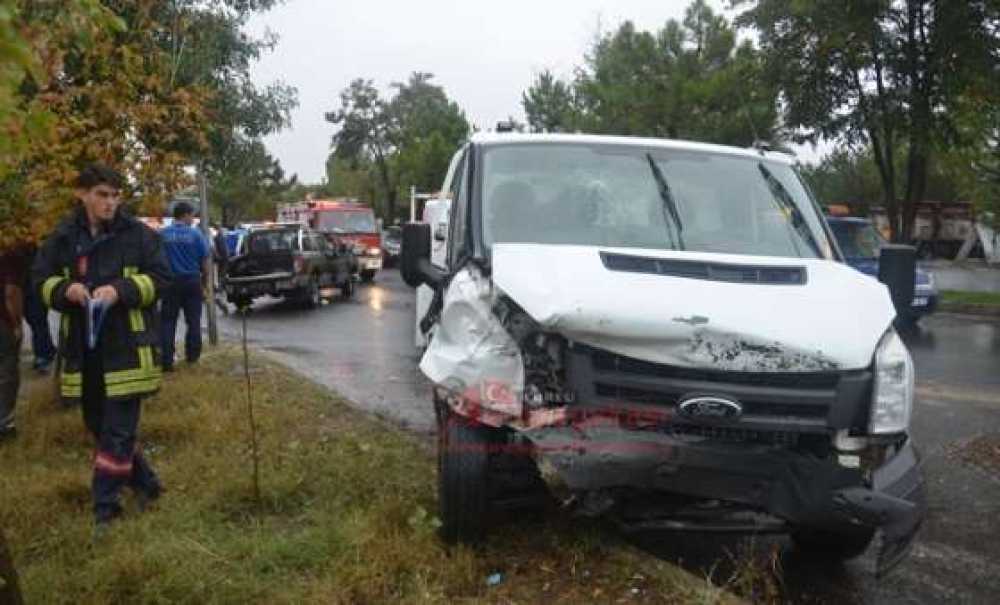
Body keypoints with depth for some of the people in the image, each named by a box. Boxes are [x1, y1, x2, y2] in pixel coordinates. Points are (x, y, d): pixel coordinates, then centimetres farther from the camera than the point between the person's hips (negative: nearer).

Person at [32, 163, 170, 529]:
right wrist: (65, 289, -11)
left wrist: (121, 289, -18)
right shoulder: (63, 238, 5)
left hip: (127, 347, -4)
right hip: (83, 347, 5)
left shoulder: (137, 233, -4)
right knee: (98, 425, 15)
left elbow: (160, 276, -3)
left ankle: (105, 506, 7)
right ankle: (144, 483, 32)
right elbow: (40, 280, 11)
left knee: (118, 431, -3)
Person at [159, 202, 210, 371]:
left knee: (168, 322, 3)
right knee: (193, 320, 12)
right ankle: (192, 356, 19)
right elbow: (206, 261, -4)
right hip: (192, 281, -1)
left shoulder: (162, 234, -1)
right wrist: (204, 281, 10)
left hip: (170, 282, 1)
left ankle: (166, 360, -1)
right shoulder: (195, 234, -5)